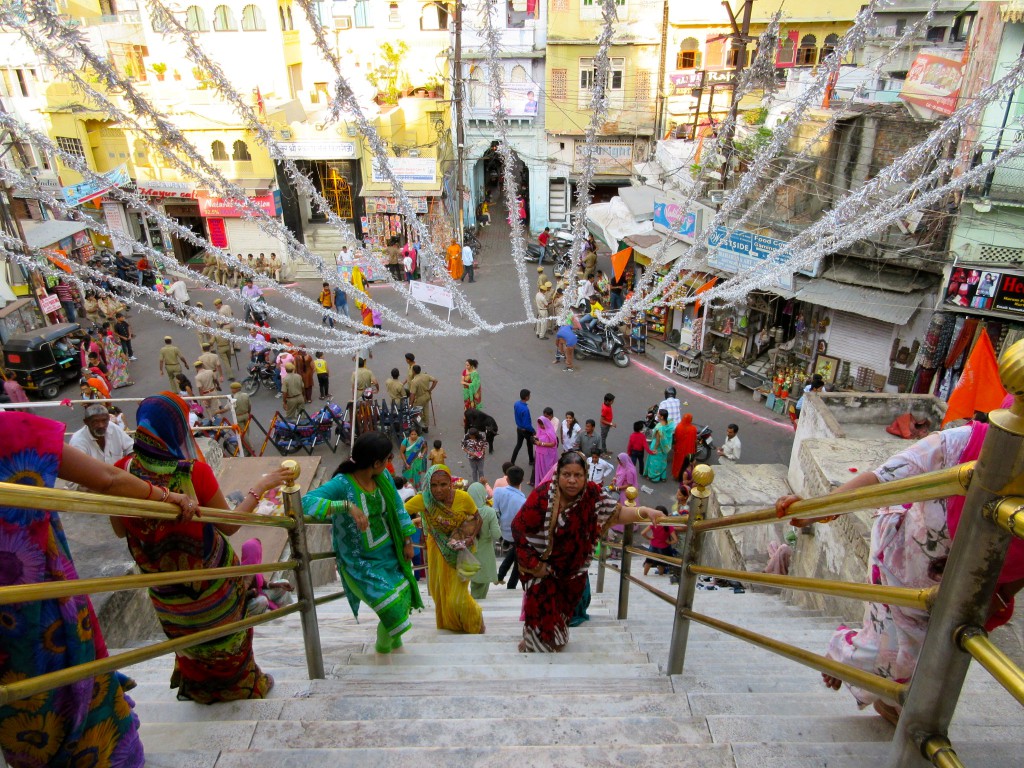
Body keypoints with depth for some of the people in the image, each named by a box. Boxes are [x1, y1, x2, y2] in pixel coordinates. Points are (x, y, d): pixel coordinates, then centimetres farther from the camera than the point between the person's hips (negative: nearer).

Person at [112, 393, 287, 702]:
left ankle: (198, 687, 53)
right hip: (211, 579, -3)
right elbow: (229, 526, -18)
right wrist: (261, 487, -10)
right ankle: (240, 684, 46)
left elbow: (120, 530, -4)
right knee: (226, 636, 24)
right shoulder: (195, 471, -30)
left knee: (188, 636, 31)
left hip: (163, 585, 3)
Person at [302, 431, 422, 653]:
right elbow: (307, 502, -41)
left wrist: (407, 540, 5)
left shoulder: (384, 477, -8)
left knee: (405, 599, 15)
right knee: (394, 610, -6)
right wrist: (348, 506, -48)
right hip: (361, 563, -6)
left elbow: (398, 508, 6)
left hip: (389, 554, 6)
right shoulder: (342, 484, -27)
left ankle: (394, 638, 48)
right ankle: (382, 645, 30)